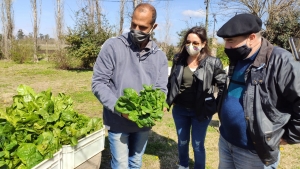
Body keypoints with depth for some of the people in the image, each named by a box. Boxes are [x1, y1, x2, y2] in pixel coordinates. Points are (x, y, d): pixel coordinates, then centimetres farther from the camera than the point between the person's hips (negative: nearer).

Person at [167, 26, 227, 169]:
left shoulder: (212, 63, -12)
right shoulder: (178, 59, -3)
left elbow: (224, 85, -5)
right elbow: (171, 82, 9)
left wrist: (218, 106, -7)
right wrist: (168, 100, 5)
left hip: (201, 111, -3)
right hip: (180, 110, 3)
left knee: (197, 145, 9)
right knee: (182, 141, 20)